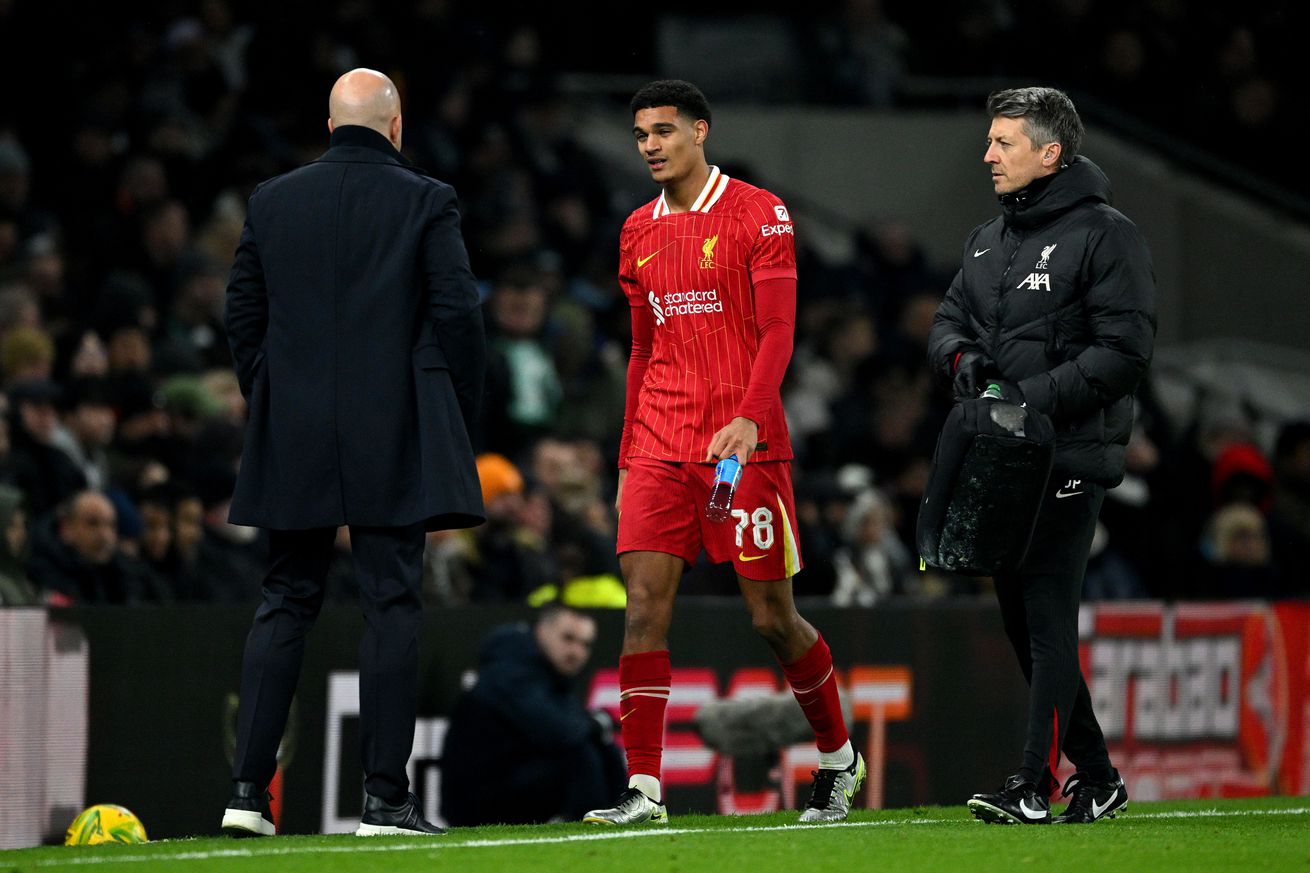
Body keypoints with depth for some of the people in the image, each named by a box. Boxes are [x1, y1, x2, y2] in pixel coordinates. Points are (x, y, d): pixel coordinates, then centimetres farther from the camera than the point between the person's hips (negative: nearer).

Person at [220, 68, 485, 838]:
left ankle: (249, 788, 4)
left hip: (294, 439, 4)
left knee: (285, 603, 10)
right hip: (395, 436, -4)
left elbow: (242, 313, 9)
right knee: (393, 606, -2)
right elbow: (457, 312, -6)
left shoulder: (272, 202, 8)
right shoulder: (426, 202, -3)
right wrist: (460, 416, 4)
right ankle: (387, 796, -5)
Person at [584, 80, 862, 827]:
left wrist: (749, 417, -24)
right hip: (659, 449, 5)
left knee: (773, 617, 1)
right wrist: (628, 456, 15)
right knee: (645, 606, -8)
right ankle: (644, 789, -10)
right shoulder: (640, 233, 15)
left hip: (744, 444, -5)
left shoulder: (759, 215, -2)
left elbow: (777, 331, -9)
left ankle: (839, 758, 22)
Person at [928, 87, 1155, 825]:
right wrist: (962, 358, -3)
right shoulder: (990, 240, 18)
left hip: (1070, 459, -8)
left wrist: (1038, 393, -19)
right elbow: (949, 321, 20)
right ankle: (1096, 777, 20)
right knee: (1022, 619, 10)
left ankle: (1036, 785, -16)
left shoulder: (1105, 235, -7)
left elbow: (1125, 349, -13)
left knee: (1049, 618, -12)